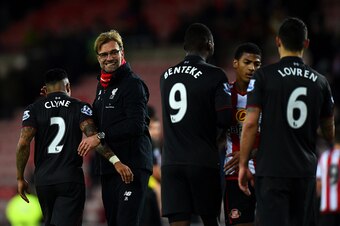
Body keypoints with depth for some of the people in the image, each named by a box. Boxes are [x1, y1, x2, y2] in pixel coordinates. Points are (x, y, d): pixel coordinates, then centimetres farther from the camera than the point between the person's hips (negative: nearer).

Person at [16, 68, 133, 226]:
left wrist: (20, 178, 2)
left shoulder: (33, 109, 5)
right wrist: (115, 161, -20)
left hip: (43, 179, 2)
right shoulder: (80, 108, 2)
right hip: (71, 178, -2)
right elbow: (93, 136, -14)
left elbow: (23, 144, -5)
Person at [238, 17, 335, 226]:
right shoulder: (319, 81, 7)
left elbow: (250, 124, -8)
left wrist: (243, 164, -1)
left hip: (271, 170, -4)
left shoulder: (264, 76, -4)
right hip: (306, 171, 4)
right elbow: (329, 132, 16)